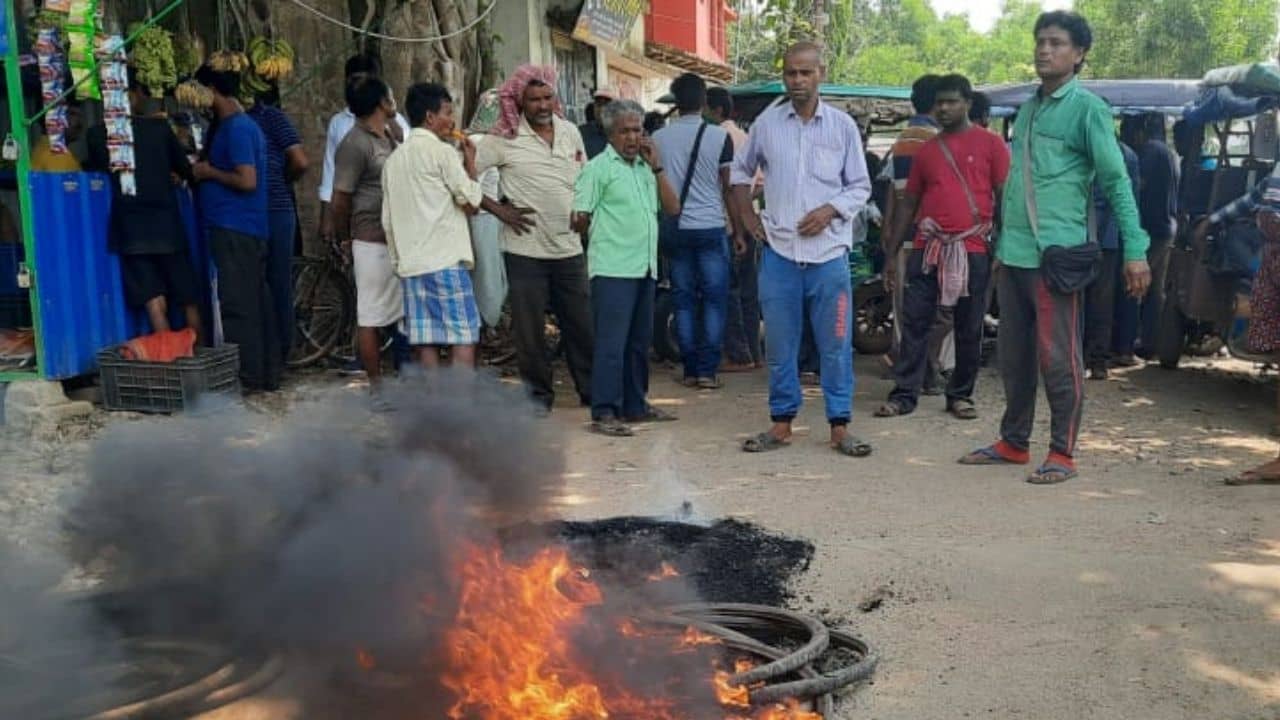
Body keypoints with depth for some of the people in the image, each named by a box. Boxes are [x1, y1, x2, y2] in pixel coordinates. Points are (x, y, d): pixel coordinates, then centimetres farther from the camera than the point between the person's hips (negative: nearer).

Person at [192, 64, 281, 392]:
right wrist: (205, 170, 15)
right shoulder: (243, 125, 17)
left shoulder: (235, 128, -13)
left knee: (238, 304, -5)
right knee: (257, 301, 11)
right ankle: (268, 373, 16)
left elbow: (247, 180, -21)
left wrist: (209, 172, -8)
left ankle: (248, 377, -1)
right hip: (249, 228, 10)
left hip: (235, 229, -10)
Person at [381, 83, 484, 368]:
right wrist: (470, 161, 5)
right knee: (463, 341, -5)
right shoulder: (442, 151, -5)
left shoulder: (394, 158, 16)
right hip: (446, 261, -7)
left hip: (411, 265, 7)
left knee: (426, 344, 6)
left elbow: (388, 220, 17)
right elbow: (471, 203, -6)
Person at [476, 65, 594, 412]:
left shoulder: (570, 132, 9)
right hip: (526, 250, -4)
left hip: (569, 247, 4)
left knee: (582, 324, 10)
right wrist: (497, 209, -10)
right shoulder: (505, 139, -6)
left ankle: (591, 390, 23)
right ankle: (539, 394, 17)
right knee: (529, 329, 4)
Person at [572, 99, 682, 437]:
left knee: (639, 340, 14)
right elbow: (580, 218, -8)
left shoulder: (645, 167, 17)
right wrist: (604, 236, 8)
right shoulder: (599, 168, -4)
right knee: (611, 342, -9)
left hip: (645, 268, 7)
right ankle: (603, 413, -6)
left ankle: (635, 405, 24)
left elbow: (672, 207, 10)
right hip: (612, 269, -7)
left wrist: (657, 167, 2)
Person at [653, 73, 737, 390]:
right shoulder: (718, 137, -4)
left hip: (675, 229, 2)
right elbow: (728, 188, 0)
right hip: (711, 227, -2)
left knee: (683, 299, 7)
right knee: (714, 299, 3)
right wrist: (737, 230, 9)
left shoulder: (658, 138, 2)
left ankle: (690, 369, 9)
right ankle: (707, 370, 0)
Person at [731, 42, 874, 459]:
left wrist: (830, 210, -11)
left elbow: (860, 186, 6)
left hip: (829, 252, -1)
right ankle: (782, 423, 19)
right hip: (779, 251, 1)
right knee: (779, 343, 7)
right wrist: (747, 215, 10)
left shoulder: (843, 126, 3)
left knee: (836, 344, 2)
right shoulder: (766, 123, 6)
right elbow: (741, 170, 21)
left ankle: (839, 426, 12)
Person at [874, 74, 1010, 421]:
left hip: (972, 250, -3)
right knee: (914, 323, 0)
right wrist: (892, 252, 12)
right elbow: (908, 203, 16)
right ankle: (904, 394, 5)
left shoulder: (990, 144, 3)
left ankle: (961, 395, 17)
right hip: (927, 248, 3)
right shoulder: (927, 150, 14)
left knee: (969, 329, 6)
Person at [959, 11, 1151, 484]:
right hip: (1013, 253, 7)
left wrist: (1135, 251, -14)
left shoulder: (1087, 109, -5)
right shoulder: (1028, 108, 16)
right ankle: (1014, 443, 25)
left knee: (1058, 359, -1)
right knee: (1014, 355, 13)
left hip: (1056, 253, -7)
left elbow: (1117, 182, -8)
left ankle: (1062, 453, 10)